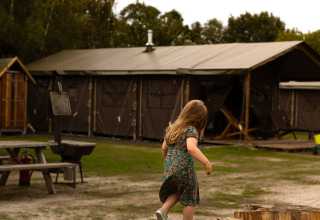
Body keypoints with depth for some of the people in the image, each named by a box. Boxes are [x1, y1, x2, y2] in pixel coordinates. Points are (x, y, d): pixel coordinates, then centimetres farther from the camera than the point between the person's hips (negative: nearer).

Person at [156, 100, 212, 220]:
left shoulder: (172, 128, 11)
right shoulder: (191, 130, -12)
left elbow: (164, 148, 17)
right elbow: (191, 148, -29)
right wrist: (206, 162, -28)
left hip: (169, 168, 7)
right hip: (184, 168, -7)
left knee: (176, 193, 25)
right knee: (189, 200, 9)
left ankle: (163, 210, 1)